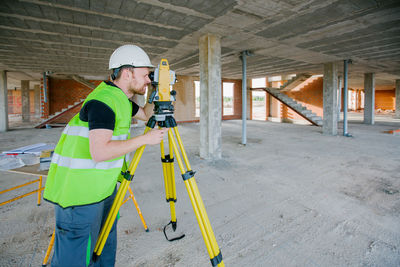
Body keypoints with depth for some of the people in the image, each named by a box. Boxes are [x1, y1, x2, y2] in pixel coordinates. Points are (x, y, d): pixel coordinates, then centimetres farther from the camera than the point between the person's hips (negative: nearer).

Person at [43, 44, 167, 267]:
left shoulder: (121, 99, 8)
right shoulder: (103, 100, -22)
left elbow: (146, 115, 24)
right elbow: (99, 152, -31)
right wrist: (145, 139, -24)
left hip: (104, 187, 10)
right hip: (81, 193, -9)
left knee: (105, 249, 22)